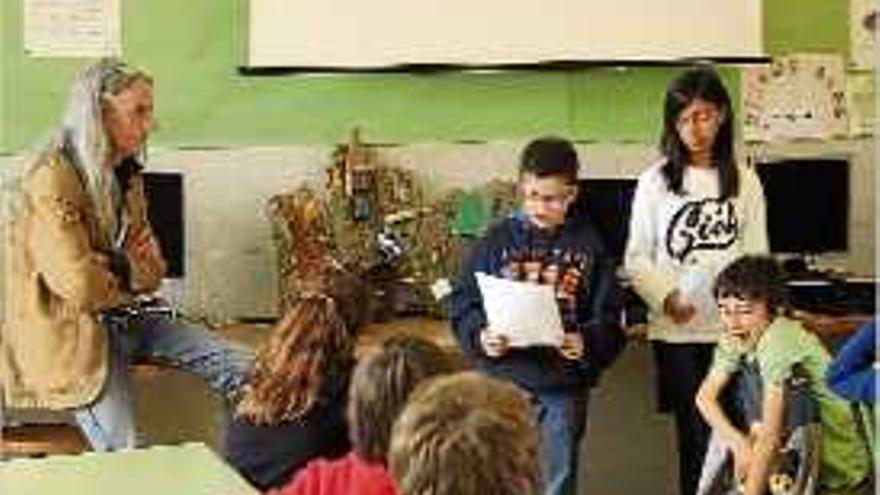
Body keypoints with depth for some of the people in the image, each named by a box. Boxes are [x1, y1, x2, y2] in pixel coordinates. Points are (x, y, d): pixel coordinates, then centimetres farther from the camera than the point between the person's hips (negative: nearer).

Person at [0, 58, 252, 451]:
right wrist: (128, 280, -3)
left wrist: (122, 266, -12)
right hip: (68, 331, -8)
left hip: (124, 316, 8)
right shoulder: (51, 182, -18)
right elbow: (80, 286, -25)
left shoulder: (126, 175, 9)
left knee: (242, 371, -5)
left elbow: (153, 268, 13)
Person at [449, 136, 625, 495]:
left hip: (564, 387, 0)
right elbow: (463, 304, 2)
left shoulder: (588, 244, 0)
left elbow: (608, 318, -2)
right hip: (504, 382, 0)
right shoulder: (498, 239, 0)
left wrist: (587, 343, -21)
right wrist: (481, 337, -16)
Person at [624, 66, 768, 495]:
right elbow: (636, 259, 2)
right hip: (676, 331, -1)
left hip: (733, 329, 1)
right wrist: (665, 296, -15)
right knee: (696, 434, 4)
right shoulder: (655, 181, 1)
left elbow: (757, 255, 5)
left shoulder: (744, 181, 5)